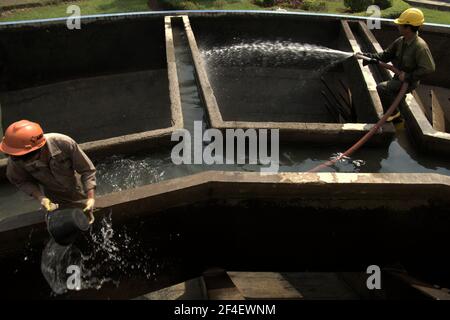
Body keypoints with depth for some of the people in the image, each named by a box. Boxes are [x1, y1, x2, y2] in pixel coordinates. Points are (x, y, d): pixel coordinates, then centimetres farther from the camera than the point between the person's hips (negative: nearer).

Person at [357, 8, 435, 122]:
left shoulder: (420, 46, -27)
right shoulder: (400, 41, -3)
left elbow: (429, 68, -30)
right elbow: (386, 55, 2)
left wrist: (408, 76, -28)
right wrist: (367, 56, -9)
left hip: (409, 82, -8)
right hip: (399, 77, 8)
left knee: (381, 88, -23)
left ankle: (394, 113, -4)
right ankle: (396, 117, 46)